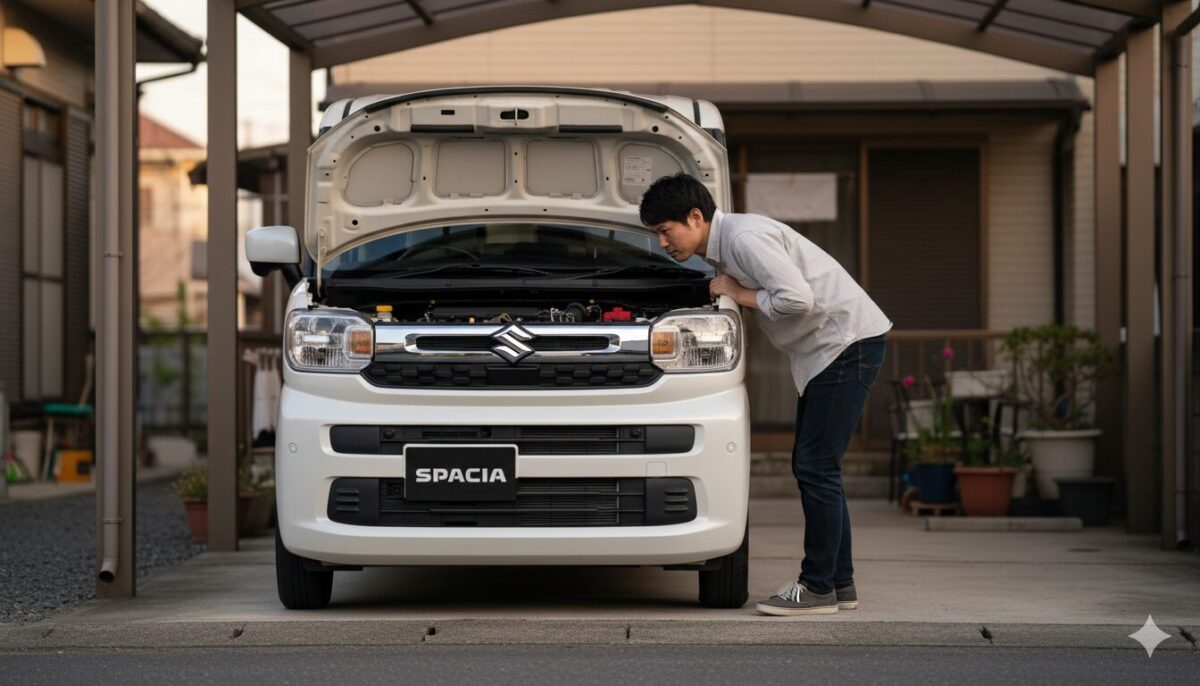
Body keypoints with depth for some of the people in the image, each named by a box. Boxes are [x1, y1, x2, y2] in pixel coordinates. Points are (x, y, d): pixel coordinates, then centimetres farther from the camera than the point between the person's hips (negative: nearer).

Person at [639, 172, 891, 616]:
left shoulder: (744, 237, -19)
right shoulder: (723, 248, 12)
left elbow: (796, 298, -27)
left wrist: (738, 293, -14)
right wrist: (728, 293, 5)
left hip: (849, 342, -11)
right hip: (823, 351, 11)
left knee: (816, 467, -9)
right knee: (810, 465, 12)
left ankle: (818, 588, -4)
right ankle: (839, 583, 17)